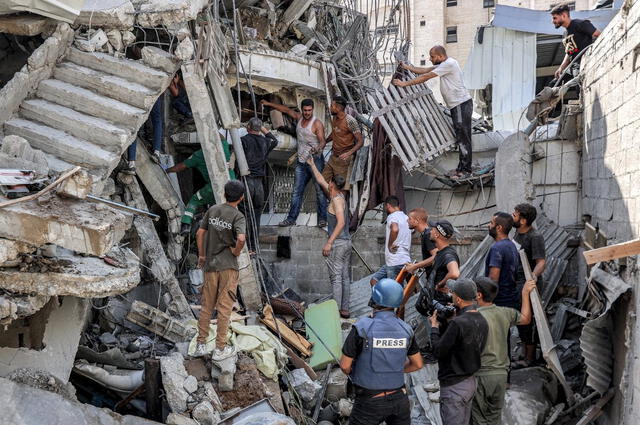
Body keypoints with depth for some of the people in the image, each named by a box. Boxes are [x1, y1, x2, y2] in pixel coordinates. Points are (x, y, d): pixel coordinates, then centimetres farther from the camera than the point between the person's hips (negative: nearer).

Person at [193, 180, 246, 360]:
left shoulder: (212, 210, 4)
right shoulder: (238, 216, -11)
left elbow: (200, 233, 6)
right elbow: (241, 239, -27)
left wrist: (201, 255, 17)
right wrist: (236, 251, -8)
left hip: (210, 264, 4)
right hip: (228, 266, -4)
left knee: (207, 305, 13)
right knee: (224, 307, 3)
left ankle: (201, 345, 18)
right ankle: (220, 348, 9)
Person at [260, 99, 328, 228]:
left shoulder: (317, 123, -9)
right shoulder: (299, 118, 10)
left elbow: (322, 141, -18)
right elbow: (286, 110, 24)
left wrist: (318, 149, -41)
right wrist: (269, 104, 30)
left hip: (315, 160, -6)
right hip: (301, 161, 6)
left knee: (320, 190, -6)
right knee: (297, 191, 6)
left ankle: (322, 219, -1)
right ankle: (291, 218, 10)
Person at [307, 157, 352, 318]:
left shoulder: (336, 200, -14)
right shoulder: (339, 196, 13)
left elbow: (341, 222, -25)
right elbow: (321, 181, 27)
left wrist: (329, 242, -27)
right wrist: (312, 165, 36)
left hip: (337, 243, -9)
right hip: (347, 241, 9)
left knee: (336, 278, -7)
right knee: (345, 277, 10)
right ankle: (345, 310, 15)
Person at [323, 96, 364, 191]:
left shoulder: (350, 121, -20)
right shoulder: (334, 118, 5)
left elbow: (360, 141, -20)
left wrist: (349, 153, -33)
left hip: (343, 159, -8)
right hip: (333, 157, 8)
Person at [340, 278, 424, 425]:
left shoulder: (362, 328, -20)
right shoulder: (405, 329, -4)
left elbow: (344, 365, -13)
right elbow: (418, 364, 7)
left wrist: (352, 372, 11)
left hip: (370, 402, -4)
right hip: (399, 398, 5)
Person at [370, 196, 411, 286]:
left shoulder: (392, 216, -11)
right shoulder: (405, 217, 18)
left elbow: (395, 229, -34)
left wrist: (390, 245, -21)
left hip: (395, 262, -9)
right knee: (374, 280, 14)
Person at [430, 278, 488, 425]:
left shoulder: (458, 323, -25)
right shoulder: (482, 321, 3)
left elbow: (438, 351, -18)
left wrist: (434, 327, -3)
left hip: (454, 385, -9)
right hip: (471, 382, 9)